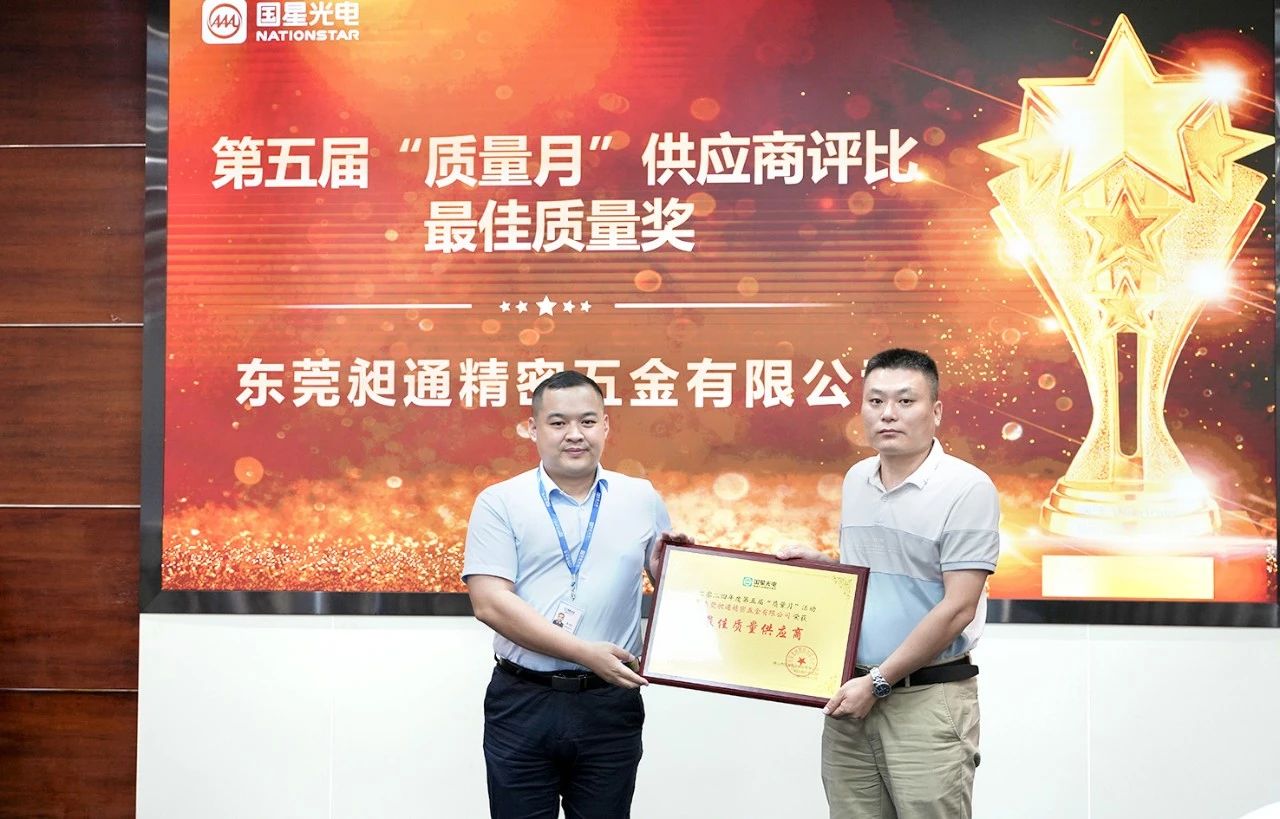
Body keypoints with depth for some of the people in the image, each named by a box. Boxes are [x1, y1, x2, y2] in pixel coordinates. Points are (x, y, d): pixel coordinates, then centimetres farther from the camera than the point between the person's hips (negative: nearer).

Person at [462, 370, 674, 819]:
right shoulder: (500, 503, -1)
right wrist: (586, 654, -18)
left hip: (610, 705, 2)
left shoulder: (642, 499, 7)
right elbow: (490, 603, -12)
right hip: (522, 703, -2)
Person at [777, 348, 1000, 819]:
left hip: (928, 701, -6)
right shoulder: (856, 481, 12)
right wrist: (819, 562, 4)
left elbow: (957, 609, -14)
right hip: (853, 693, 6)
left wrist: (877, 682, -13)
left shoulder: (967, 489, -10)